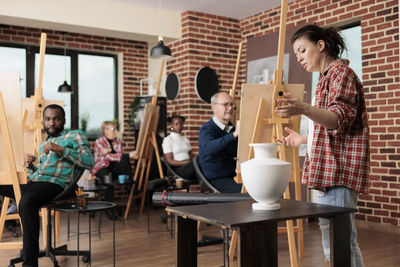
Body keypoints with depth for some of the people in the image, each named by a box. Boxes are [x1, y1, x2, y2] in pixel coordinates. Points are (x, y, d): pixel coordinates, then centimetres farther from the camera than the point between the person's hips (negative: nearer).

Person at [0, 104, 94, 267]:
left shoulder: (75, 135, 9)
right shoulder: (43, 144, 30)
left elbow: (89, 162, -7)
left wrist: (61, 149, -14)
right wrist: (29, 164, 9)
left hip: (54, 184, -8)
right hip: (32, 183, 8)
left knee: (26, 202, -38)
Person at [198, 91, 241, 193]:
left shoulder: (232, 128, 13)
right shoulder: (207, 128, -10)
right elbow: (208, 148, -34)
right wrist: (234, 135, -44)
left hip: (233, 176, 7)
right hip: (217, 179, -7)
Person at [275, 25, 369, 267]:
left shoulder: (340, 71, -6)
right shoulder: (328, 76, 23)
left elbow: (340, 118, -21)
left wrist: (303, 109, -37)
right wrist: (303, 139, 32)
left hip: (339, 168, -10)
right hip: (328, 169, 10)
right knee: (332, 241, 13)